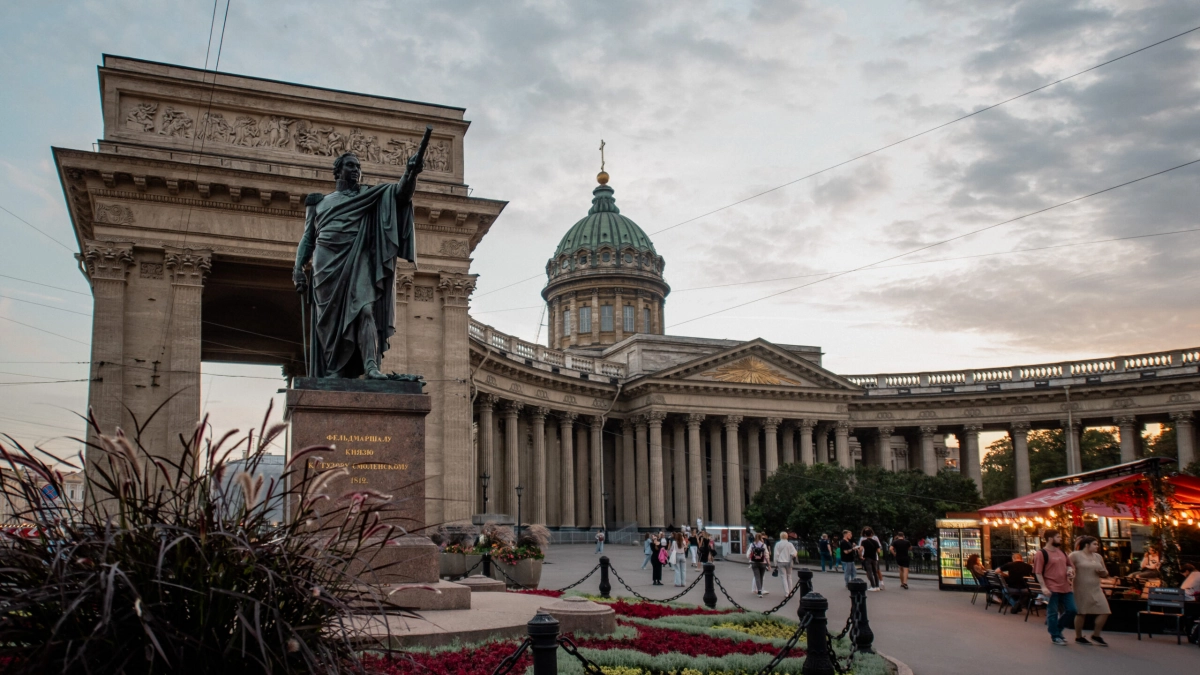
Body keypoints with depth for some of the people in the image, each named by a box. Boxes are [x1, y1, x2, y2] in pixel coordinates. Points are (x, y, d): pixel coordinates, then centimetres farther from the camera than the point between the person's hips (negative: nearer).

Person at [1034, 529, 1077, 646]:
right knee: (1053, 613, 1)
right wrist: (1043, 587, -20)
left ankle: (1058, 629, 29)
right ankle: (1055, 636, 15)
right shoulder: (1041, 554, -9)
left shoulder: (1061, 551, 13)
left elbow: (1069, 564, 26)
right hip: (1052, 588, -7)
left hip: (1066, 587, 7)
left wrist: (1070, 570, 3)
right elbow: (1038, 572, -12)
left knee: (1071, 610, 9)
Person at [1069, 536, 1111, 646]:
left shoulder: (1098, 557, 13)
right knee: (1081, 613, 2)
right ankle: (1078, 637, 16)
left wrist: (1102, 572, -3)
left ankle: (1096, 636, 15)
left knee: (1104, 612, -2)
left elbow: (1105, 574, 20)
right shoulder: (1075, 555, -6)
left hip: (1096, 589, 6)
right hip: (1081, 589, -6)